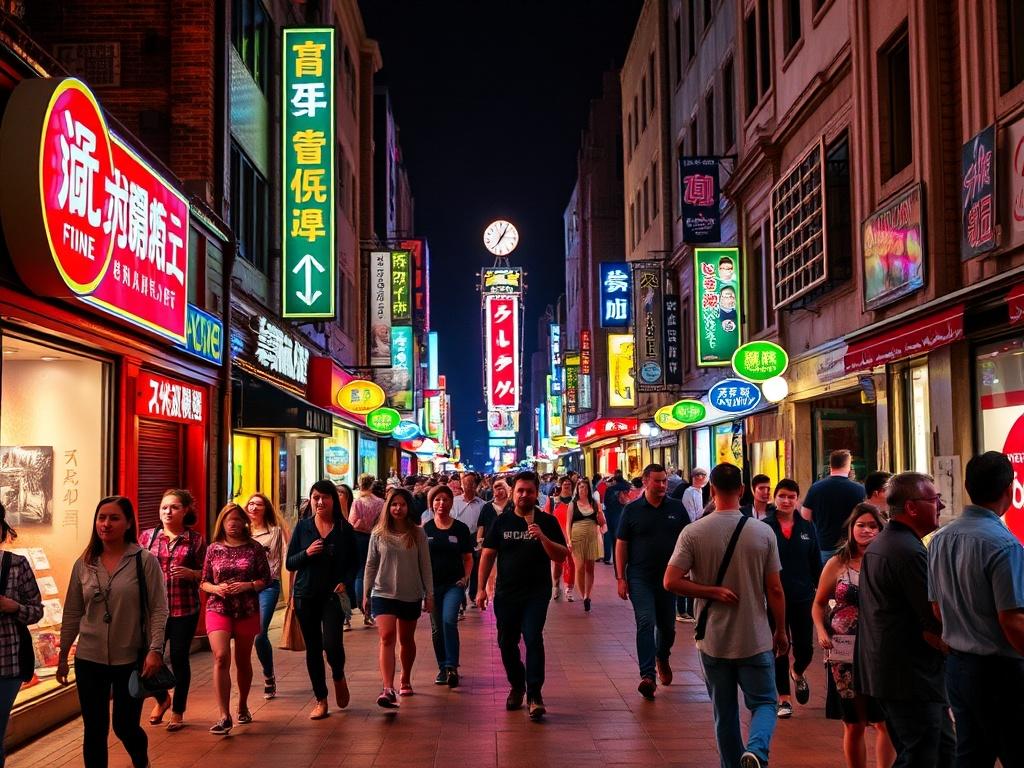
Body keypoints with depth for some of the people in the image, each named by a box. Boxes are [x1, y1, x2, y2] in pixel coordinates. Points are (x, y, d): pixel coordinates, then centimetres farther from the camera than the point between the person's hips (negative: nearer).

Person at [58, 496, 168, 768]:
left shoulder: (145, 561, -8)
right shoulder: (83, 564, 3)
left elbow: (159, 609, -9)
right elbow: (72, 614, 9)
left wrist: (155, 650, -18)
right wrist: (62, 656, 10)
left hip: (131, 659, -3)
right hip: (89, 659, 3)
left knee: (125, 726, 8)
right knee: (94, 730, 7)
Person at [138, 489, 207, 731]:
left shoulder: (195, 540, 0)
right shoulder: (147, 537, 5)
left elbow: (205, 574, 4)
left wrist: (190, 573, -16)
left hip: (184, 609, -2)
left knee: (179, 659, 5)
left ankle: (178, 712, 23)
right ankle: (162, 699, 32)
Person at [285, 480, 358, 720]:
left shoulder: (344, 528, 0)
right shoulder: (302, 526, 3)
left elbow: (353, 563, 6)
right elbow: (289, 563, 5)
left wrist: (344, 582, -11)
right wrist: (306, 553, -14)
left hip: (333, 594, -2)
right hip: (306, 595, 2)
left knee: (332, 643, -16)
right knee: (313, 648, 7)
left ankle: (339, 677, 17)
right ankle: (321, 700, 19)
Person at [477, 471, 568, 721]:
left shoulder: (547, 522, 0)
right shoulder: (502, 522, 5)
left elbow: (561, 556, -6)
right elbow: (488, 555, 6)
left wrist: (542, 537, -22)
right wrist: (481, 588, 1)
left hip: (536, 593, -3)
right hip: (506, 593, 3)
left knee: (533, 638, -17)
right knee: (506, 643, 10)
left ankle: (535, 695, -11)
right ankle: (517, 686, 33)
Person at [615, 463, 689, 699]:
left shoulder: (676, 508, 4)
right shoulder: (632, 510, -1)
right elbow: (621, 544, 1)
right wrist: (620, 578, -4)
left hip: (668, 576, 3)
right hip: (640, 577, -2)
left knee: (667, 625, 14)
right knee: (646, 623, -15)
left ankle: (662, 658, 43)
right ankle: (648, 676, -17)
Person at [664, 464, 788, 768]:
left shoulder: (693, 532, -9)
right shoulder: (763, 532, -7)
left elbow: (671, 581, -15)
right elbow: (775, 590, -3)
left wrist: (712, 591, -7)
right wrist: (781, 632, 8)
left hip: (713, 640, 1)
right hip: (756, 640, -1)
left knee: (724, 713, 15)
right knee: (764, 703, 10)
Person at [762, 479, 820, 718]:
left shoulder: (807, 528, 3)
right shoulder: (764, 527, -5)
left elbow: (816, 563, 10)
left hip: (803, 598, 2)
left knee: (805, 648, 3)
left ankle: (797, 673, 38)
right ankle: (784, 698, 19)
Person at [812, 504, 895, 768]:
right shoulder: (836, 564, 2)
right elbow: (819, 604, 10)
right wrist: (822, 632, -7)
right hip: (845, 654, 1)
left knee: (884, 722, 1)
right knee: (853, 725, 9)